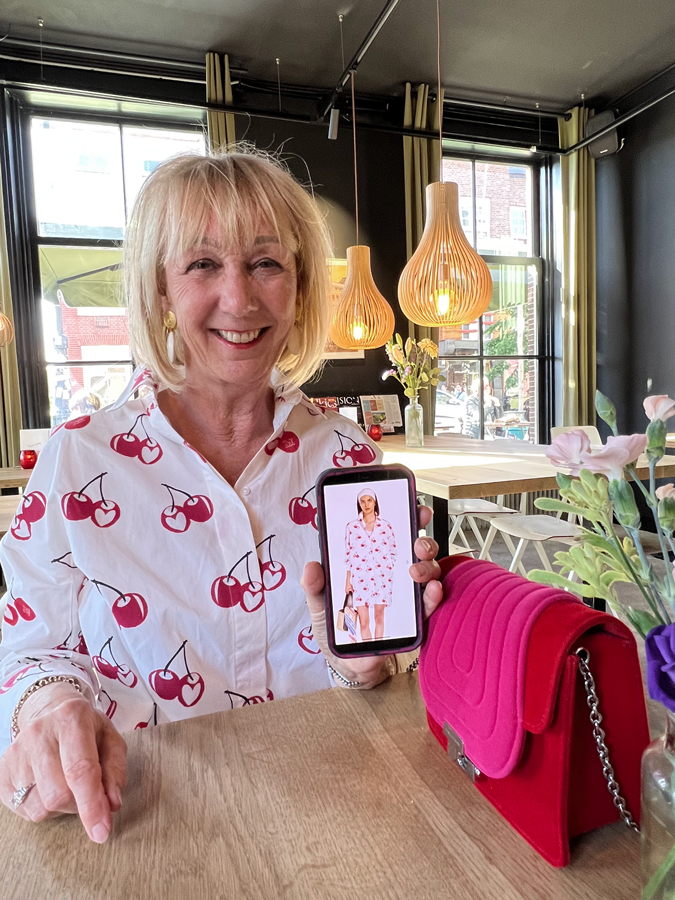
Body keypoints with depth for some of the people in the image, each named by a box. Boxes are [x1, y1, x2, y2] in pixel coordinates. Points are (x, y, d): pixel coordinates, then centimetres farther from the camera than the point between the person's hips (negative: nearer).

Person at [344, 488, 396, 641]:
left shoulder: (386, 526, 3)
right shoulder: (351, 526, 3)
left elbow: (393, 553, 8)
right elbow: (348, 555, 5)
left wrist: (389, 575, 0)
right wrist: (348, 580, 3)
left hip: (381, 577, 0)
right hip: (360, 578, 0)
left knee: (379, 617, 6)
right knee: (363, 621, -1)